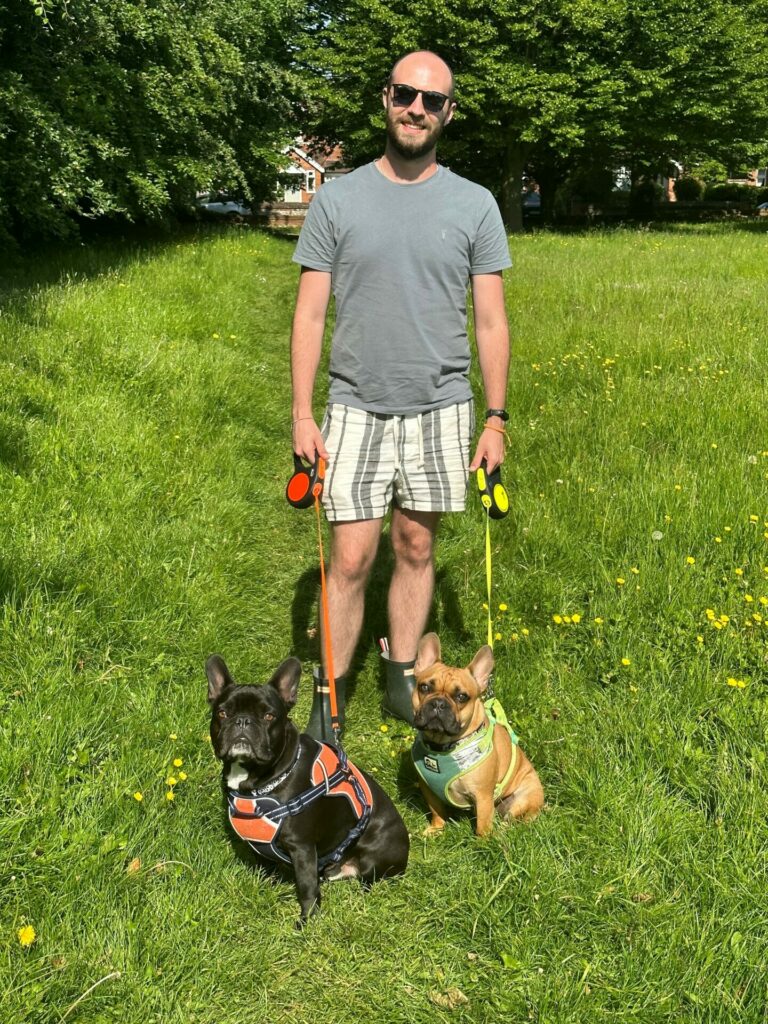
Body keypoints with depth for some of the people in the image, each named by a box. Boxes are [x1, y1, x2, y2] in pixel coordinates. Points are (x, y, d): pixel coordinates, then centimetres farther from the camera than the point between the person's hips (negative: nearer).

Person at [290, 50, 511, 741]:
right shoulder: (338, 198, 1)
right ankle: (328, 700, 12)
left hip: (441, 409, 1)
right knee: (351, 558, -2)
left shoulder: (475, 205, 3)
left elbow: (491, 322, 4)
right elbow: (310, 315, 1)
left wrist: (495, 420, 1)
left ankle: (402, 681, 26)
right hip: (356, 408, -1)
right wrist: (302, 416, -4)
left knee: (417, 547, 10)